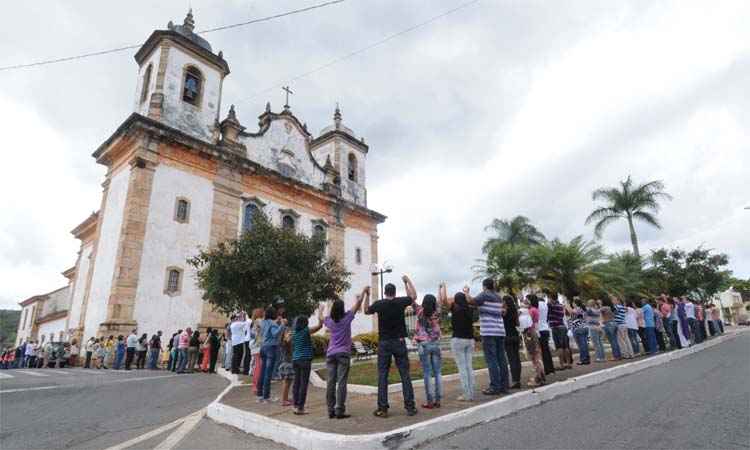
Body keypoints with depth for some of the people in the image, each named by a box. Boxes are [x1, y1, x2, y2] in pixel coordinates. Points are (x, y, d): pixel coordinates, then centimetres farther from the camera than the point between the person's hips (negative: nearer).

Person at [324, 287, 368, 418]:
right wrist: (364, 291, 12)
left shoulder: (329, 321, 3)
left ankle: (331, 410, 7)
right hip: (343, 354, -4)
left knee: (330, 383, 4)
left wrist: (333, 303, 38)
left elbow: (327, 315, 28)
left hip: (330, 354, 4)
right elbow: (358, 303, 1)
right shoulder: (346, 318, -6)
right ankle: (339, 411, -4)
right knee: (341, 383, -3)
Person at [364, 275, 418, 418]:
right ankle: (410, 407, 8)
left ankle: (382, 409, 8)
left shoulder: (378, 304, -3)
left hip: (384, 343, 0)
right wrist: (407, 281, 23)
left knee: (382, 376, 5)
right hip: (399, 342, 0)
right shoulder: (400, 302, -4)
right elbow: (413, 296, 15)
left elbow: (366, 311, 17)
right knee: (405, 375, 6)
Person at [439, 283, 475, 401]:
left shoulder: (455, 308, -8)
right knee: (469, 367, 9)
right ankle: (471, 394, 11)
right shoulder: (469, 309, 8)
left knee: (462, 368, -3)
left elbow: (443, 300, -15)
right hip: (470, 339, 6)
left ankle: (466, 394, -2)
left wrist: (443, 287, -2)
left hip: (458, 340, -6)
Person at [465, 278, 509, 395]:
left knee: (492, 360, -5)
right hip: (500, 331, 7)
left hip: (489, 332, -7)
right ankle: (504, 386, 13)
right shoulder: (498, 298, 18)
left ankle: (495, 387, -4)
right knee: (501, 359, 8)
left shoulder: (484, 295, -4)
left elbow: (471, 301, -19)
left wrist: (466, 292, -1)